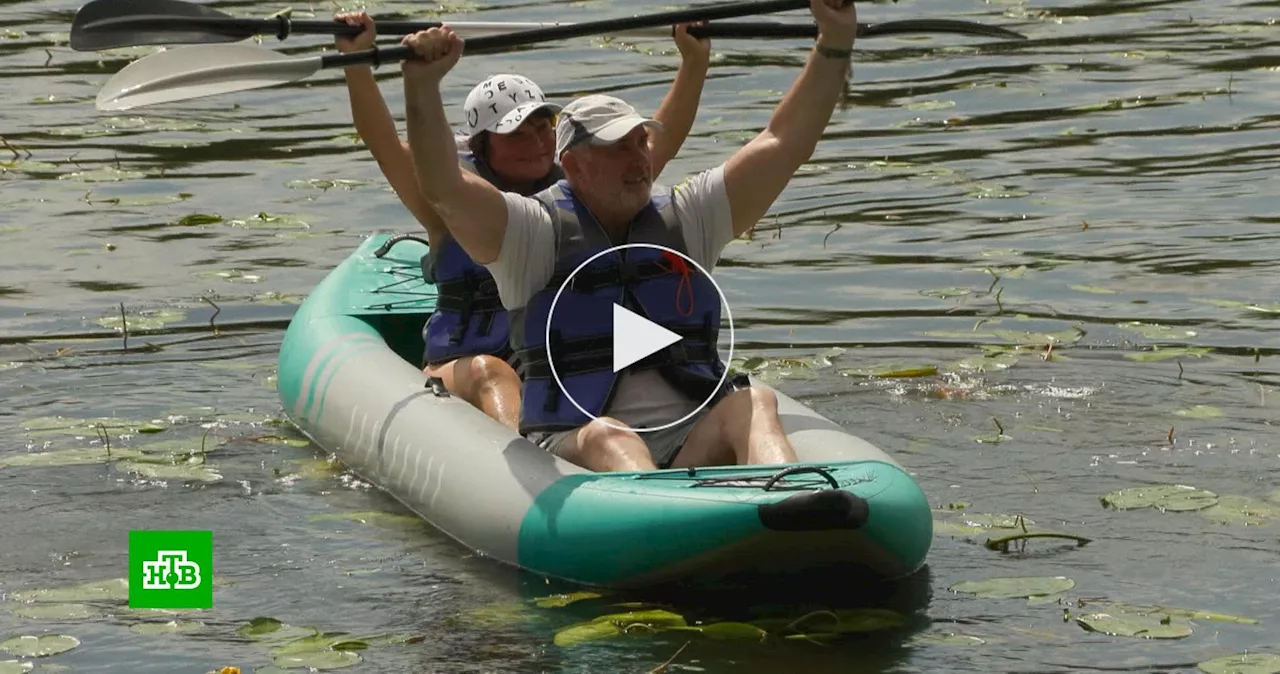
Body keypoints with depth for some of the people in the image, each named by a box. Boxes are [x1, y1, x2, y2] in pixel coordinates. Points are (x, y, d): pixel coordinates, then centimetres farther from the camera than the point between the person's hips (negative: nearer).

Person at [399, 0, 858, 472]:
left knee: (754, 404, -28)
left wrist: (834, 43, 2)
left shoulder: (684, 219, 17)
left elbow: (784, 144, 13)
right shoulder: (537, 230, 4)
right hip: (573, 447, -3)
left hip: (694, 445, 3)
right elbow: (443, 189, -12)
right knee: (605, 438, -37)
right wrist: (423, 83, -27)